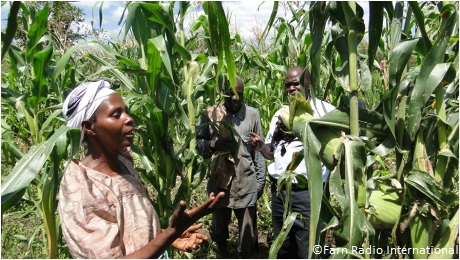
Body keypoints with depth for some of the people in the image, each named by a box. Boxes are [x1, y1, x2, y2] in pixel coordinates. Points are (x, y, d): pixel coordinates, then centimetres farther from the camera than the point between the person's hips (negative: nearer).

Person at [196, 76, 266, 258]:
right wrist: (211, 144, -18)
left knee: (248, 231, 7)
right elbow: (198, 143, 4)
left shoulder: (252, 114, -3)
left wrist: (260, 180, 3)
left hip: (246, 183, -1)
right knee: (219, 225, 20)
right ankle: (223, 255, 47)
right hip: (219, 181, 1)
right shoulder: (210, 114, -4)